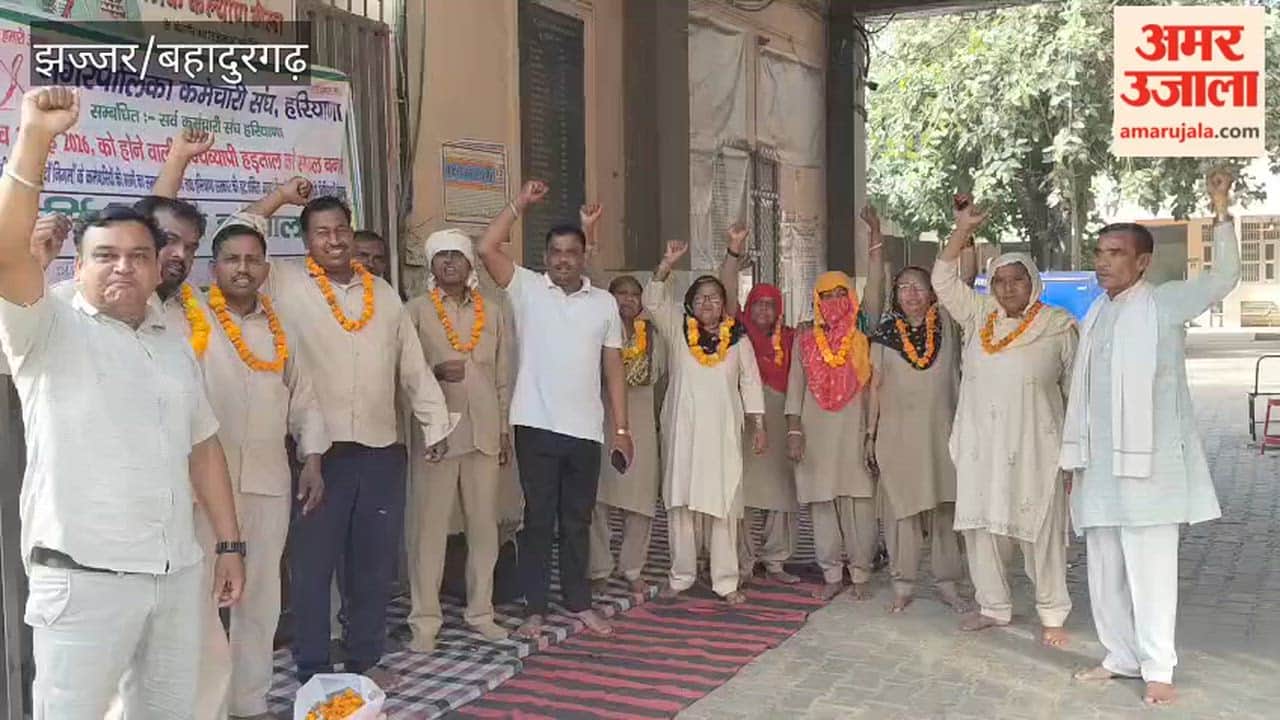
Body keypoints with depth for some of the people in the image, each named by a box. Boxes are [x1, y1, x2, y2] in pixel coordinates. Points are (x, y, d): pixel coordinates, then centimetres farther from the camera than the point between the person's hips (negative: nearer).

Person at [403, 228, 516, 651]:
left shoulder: (494, 313, 11)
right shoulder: (416, 311, 1)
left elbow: (505, 376, 12)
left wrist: (506, 429, 9)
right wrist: (434, 371, -19)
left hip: (485, 433, 3)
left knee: (484, 524, 8)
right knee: (429, 525, -1)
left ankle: (480, 611, 20)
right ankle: (425, 620, 7)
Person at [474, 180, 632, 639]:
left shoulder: (605, 303, 9)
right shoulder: (527, 289, 2)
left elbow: (613, 368, 9)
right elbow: (486, 249, -11)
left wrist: (621, 428, 6)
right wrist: (521, 203, -9)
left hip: (585, 430, 3)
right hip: (537, 427, -2)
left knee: (578, 521, 12)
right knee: (538, 519, 4)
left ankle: (579, 604, 23)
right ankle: (534, 609, 13)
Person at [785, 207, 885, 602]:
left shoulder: (862, 331, 6)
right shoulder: (806, 338, 9)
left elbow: (875, 286, -3)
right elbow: (795, 385, 6)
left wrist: (876, 235, -8)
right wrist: (794, 429, -2)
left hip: (855, 429, -1)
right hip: (817, 431, 1)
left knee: (859, 502, -1)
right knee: (822, 503, 4)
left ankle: (860, 574, 9)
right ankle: (832, 574, 14)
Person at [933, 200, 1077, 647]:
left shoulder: (1058, 326, -1)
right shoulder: (979, 318, 8)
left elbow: (1076, 389, 2)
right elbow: (943, 281, 5)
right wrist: (963, 229, -4)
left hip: (1033, 449, -4)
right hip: (981, 447, 4)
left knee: (1041, 531, 0)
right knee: (982, 526, 8)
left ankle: (1052, 616, 13)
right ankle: (994, 606, 23)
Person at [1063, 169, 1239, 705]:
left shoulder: (1165, 305, -5)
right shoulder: (1096, 314, 13)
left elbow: (1223, 277, -21)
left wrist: (1221, 214, -31)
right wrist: (1075, 458, 15)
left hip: (1148, 466, -6)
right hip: (1099, 467, 6)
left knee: (1150, 572, -2)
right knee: (1105, 573, 12)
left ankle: (1158, 669, 10)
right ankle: (1122, 657, 25)